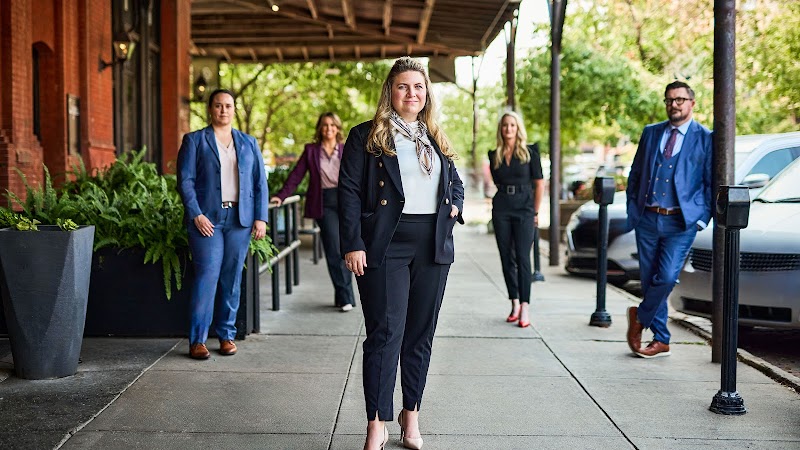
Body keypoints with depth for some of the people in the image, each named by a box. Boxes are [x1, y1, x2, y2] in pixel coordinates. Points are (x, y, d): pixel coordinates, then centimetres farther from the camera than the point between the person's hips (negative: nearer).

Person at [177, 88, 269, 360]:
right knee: (207, 276, -8)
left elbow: (260, 182, 12)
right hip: (207, 219, -3)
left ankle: (226, 334, 14)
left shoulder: (248, 143, 15)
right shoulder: (194, 141, 6)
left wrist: (260, 217, 2)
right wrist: (196, 215, -12)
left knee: (232, 278, 4)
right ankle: (197, 340, -3)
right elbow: (185, 180, -1)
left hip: (240, 218, 3)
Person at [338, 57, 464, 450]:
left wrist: (455, 206, 5)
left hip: (433, 247, 5)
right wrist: (352, 245, -13)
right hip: (385, 245, -5)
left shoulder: (436, 139, 16)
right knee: (385, 333, -6)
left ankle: (411, 417, 21)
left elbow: (456, 181, 28)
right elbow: (349, 192, -5)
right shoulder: (366, 136, 0)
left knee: (421, 334, 10)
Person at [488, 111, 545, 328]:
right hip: (501, 208, 4)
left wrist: (535, 212, 1)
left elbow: (539, 184, 2)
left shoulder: (530, 152, 0)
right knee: (506, 258, 5)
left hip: (524, 208, -4)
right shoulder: (495, 155, 9)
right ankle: (514, 303, 14)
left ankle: (525, 307, -12)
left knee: (522, 257, -10)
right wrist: (503, 198, 14)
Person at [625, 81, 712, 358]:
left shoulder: (706, 139, 1)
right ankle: (661, 340, 20)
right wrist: (632, 210, 7)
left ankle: (640, 317, 12)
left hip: (681, 223, -4)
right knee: (649, 281, 7)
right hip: (647, 220, 4)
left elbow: (712, 184, 4)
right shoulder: (651, 133, 12)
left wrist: (703, 218, -4)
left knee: (666, 278, -16)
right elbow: (635, 175, 15)